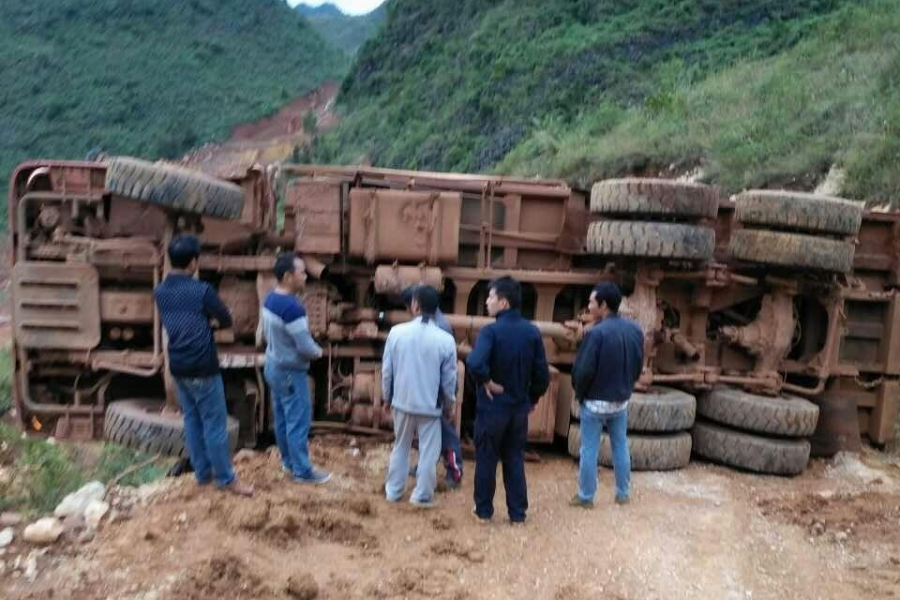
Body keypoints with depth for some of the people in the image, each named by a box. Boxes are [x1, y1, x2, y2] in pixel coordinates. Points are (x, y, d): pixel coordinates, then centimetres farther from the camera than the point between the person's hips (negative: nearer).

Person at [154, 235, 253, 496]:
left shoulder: (160, 292, 3)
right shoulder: (202, 290, -18)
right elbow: (227, 320, -5)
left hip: (178, 367, 7)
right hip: (202, 368, -7)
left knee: (191, 420, 16)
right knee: (214, 423, 2)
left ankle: (202, 473, 26)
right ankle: (226, 479, 10)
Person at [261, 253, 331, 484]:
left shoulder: (270, 299, 2)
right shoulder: (292, 307, -28)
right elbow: (305, 347, -24)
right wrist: (318, 352, -5)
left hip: (272, 366, 9)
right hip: (290, 372, -9)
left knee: (282, 418, 19)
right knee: (298, 420, 2)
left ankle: (288, 461, 33)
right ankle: (302, 471, 12)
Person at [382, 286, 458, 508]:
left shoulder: (397, 332, -9)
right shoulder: (445, 339, -12)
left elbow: (386, 369, -2)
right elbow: (449, 378, -5)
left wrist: (387, 395, 14)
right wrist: (449, 403, 12)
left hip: (402, 401, 3)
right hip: (430, 405, -2)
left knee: (400, 447, 20)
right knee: (428, 452, 10)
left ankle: (393, 490, 29)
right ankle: (422, 495, 15)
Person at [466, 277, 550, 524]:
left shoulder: (491, 330, -18)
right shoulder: (532, 332, -1)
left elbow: (474, 363, -35)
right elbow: (542, 374, 1)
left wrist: (487, 381, -18)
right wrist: (532, 398, 14)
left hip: (492, 407, -4)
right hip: (520, 407, 5)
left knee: (486, 459, 11)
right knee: (515, 460, 15)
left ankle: (484, 511, 22)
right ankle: (518, 513, 21)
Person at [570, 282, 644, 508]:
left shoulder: (597, 332, -23)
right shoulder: (635, 330, -1)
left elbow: (583, 370, -20)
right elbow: (639, 366, 8)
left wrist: (580, 393, -3)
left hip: (595, 401, -6)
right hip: (621, 401, 6)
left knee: (589, 450, 6)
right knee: (621, 447, 18)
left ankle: (586, 497, 14)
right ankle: (623, 493, 27)